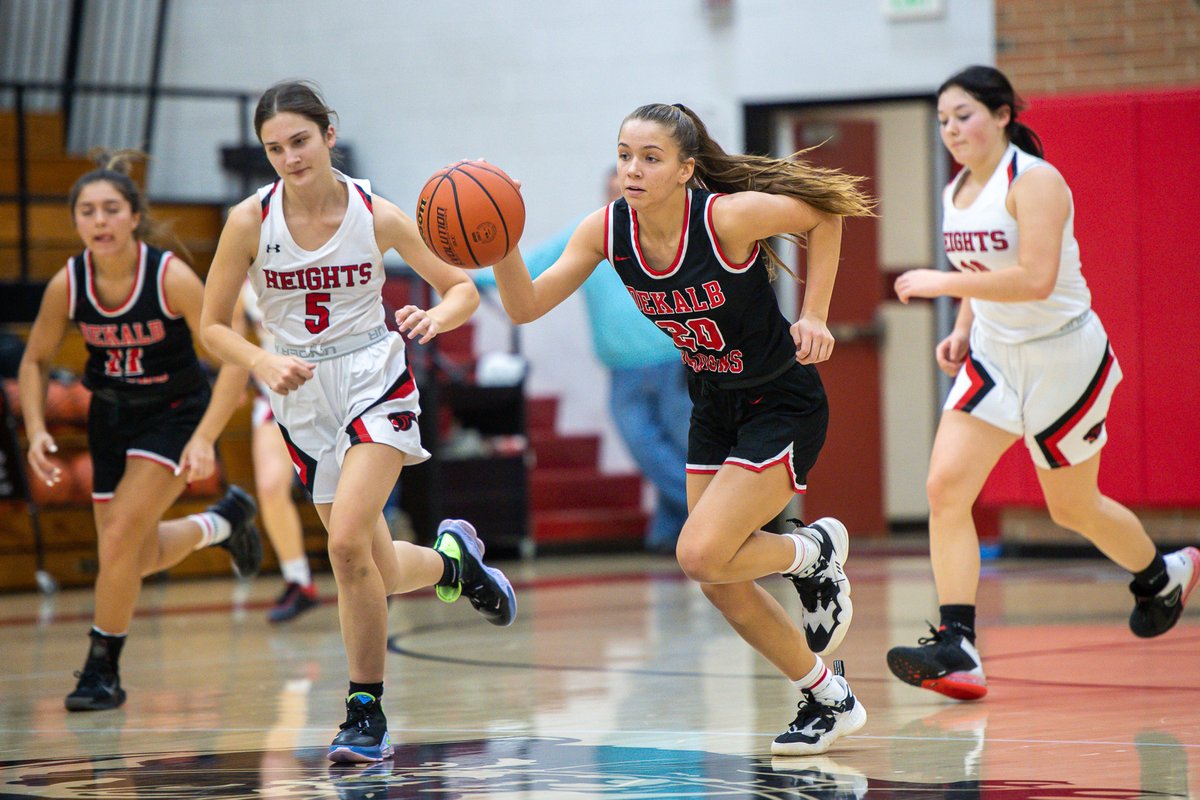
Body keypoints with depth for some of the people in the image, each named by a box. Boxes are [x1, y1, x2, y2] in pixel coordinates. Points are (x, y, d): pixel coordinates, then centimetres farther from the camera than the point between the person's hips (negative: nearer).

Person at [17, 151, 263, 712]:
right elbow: (35, 361, 0)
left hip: (176, 412, -4)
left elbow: (233, 360, -22)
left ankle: (103, 669, -1)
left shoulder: (171, 277, -26)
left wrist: (203, 439, -31)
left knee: (120, 535, -18)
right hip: (111, 414, 4)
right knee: (138, 559, 11)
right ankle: (223, 521, 42)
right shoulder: (67, 284, -16)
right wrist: (36, 429, -15)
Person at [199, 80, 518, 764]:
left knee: (348, 541, -22)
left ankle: (367, 714, -8)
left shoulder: (376, 215, -11)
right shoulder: (251, 221, -9)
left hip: (375, 380, -3)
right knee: (378, 572, 8)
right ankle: (451, 558, 44)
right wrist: (264, 363, -19)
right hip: (303, 396, 3)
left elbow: (463, 288, 0)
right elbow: (214, 326, 0)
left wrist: (436, 319, -23)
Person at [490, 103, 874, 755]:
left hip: (783, 403, -7)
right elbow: (526, 307, -13)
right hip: (714, 408, 7)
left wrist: (813, 317, -13)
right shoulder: (606, 230, -11)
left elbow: (826, 213, -10)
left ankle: (816, 551, 12)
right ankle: (829, 701, 28)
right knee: (722, 586, 8)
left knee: (701, 556, -18)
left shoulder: (729, 216, -26)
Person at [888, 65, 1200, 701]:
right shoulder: (957, 192, 7)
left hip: (1063, 358, -7)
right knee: (945, 487, -14)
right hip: (994, 355, 7)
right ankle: (956, 649, -18)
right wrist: (961, 332, 4)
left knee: (1074, 507, 10)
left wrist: (943, 283, -29)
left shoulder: (1034, 181, -18)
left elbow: (1036, 278, -30)